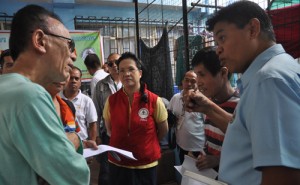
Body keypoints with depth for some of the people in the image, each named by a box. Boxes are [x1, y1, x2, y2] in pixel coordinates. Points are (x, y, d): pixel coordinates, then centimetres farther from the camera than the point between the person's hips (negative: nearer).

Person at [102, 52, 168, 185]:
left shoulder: (154, 100, -13)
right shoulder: (111, 100, -7)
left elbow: (163, 130, 2)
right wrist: (122, 144, 10)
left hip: (146, 166, -1)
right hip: (117, 164, 2)